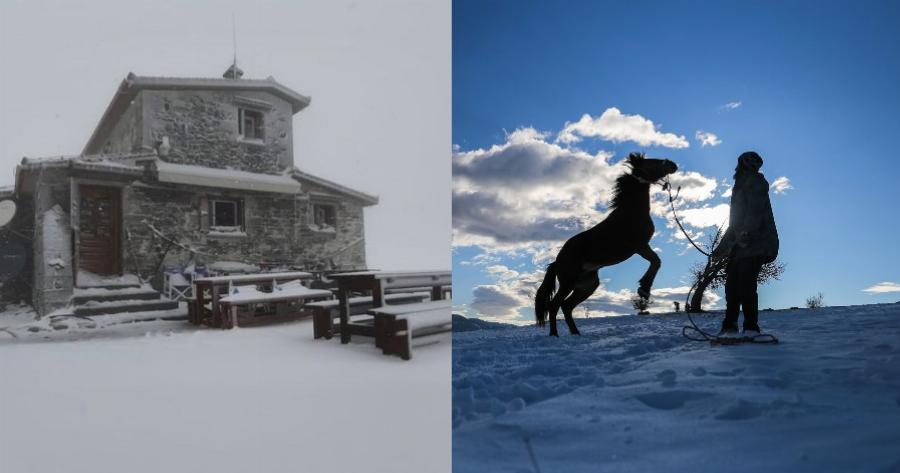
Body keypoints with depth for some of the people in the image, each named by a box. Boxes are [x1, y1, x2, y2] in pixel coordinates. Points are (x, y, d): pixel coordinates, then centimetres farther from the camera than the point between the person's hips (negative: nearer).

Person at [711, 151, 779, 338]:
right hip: (740, 245, 9)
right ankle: (729, 327, 3)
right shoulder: (741, 188, 29)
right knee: (732, 284, 2)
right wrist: (721, 249, 31)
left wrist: (748, 232, -30)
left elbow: (756, 210, -15)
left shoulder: (755, 181, 2)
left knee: (746, 284, -17)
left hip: (755, 244, -9)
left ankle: (751, 328, -19)